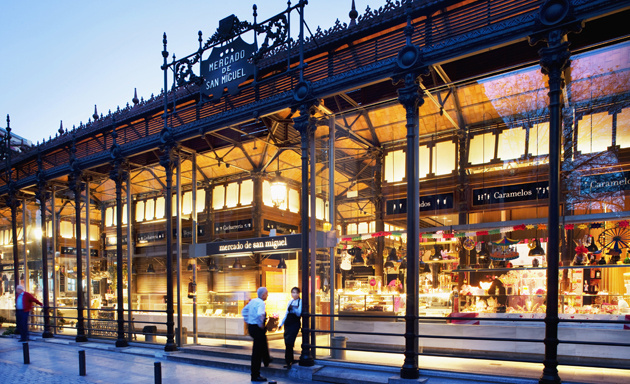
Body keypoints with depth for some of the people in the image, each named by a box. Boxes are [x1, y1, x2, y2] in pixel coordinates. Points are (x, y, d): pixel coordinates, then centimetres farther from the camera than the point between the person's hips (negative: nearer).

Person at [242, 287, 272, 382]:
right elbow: (260, 314, -38)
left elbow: (244, 311, 19)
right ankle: (255, 376, 4)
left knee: (263, 343, 33)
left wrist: (247, 321, 20)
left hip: (251, 327, 10)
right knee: (257, 351, -3)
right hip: (257, 328, -10)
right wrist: (261, 324, -22)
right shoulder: (261, 303, -20)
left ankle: (266, 360, 56)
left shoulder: (252, 301, 7)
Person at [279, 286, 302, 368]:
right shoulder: (290, 302, 13)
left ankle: (288, 362, -7)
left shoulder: (300, 302, -4)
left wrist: (293, 308, -29)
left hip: (295, 324, -6)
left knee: (289, 342, -12)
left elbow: (299, 313, -12)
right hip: (288, 323, 6)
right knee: (287, 342, 7)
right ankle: (291, 360, 20)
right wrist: (281, 323, 16)